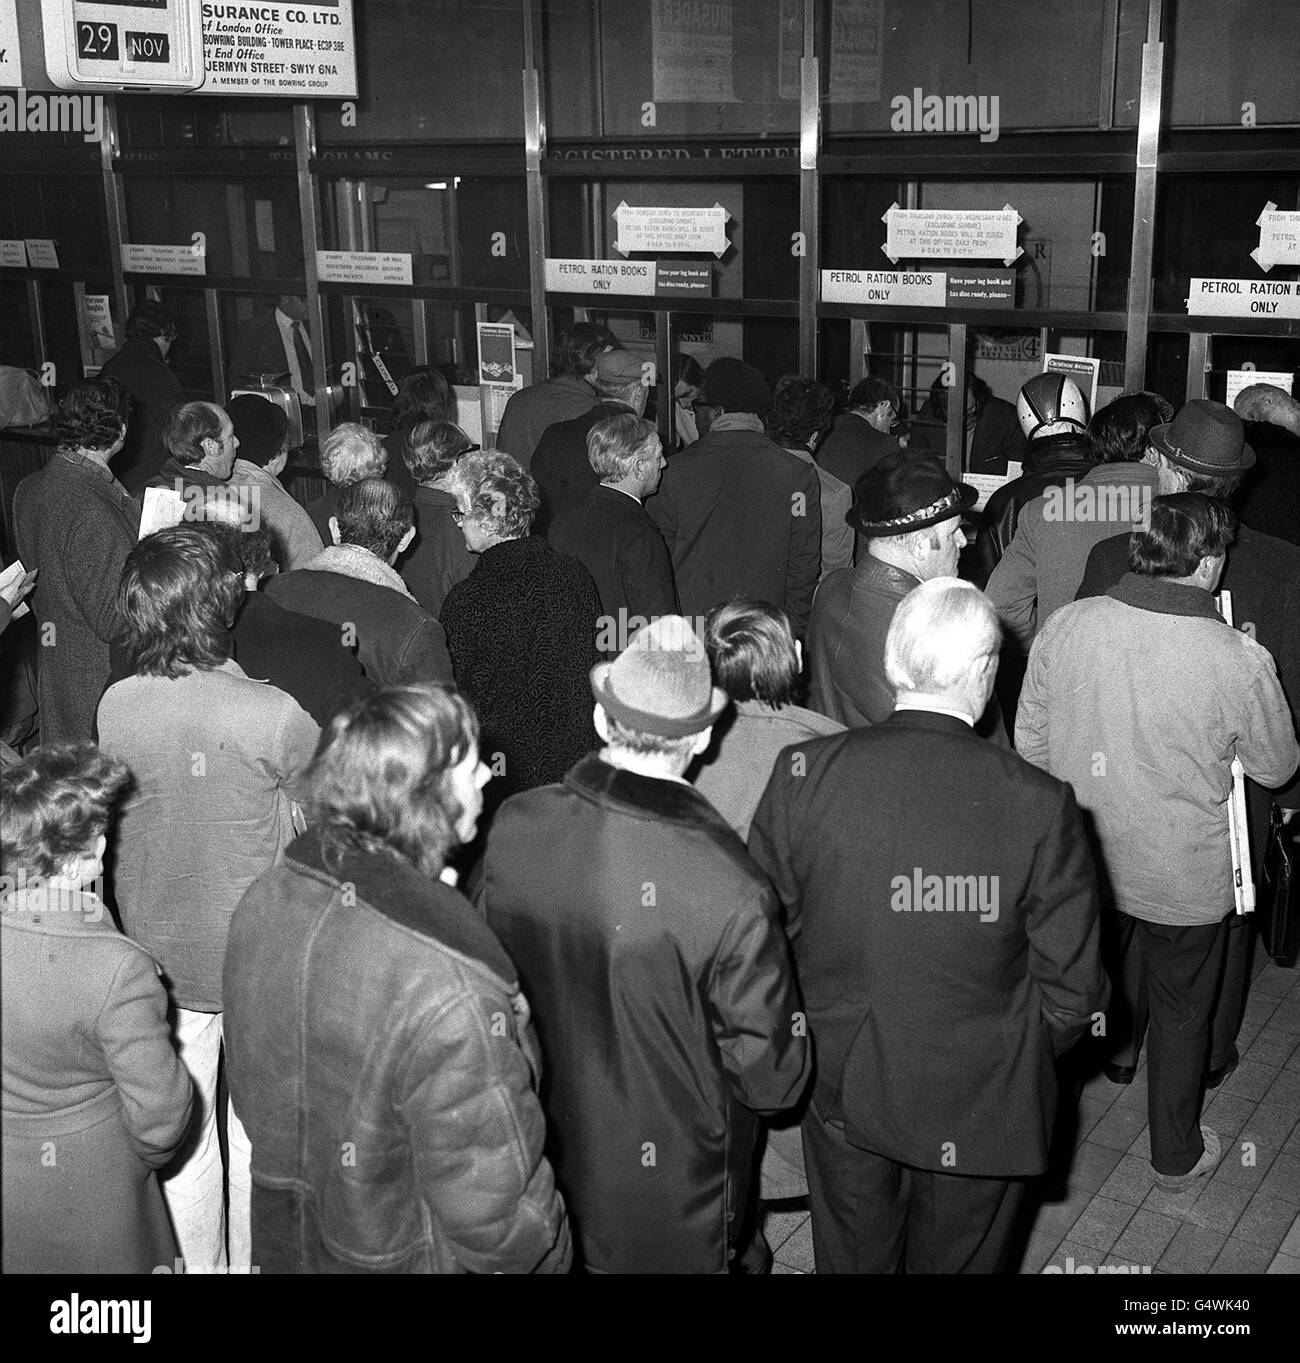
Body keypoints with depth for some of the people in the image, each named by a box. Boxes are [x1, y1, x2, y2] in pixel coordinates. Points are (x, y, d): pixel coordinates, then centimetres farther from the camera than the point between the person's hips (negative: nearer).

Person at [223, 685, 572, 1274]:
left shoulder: (263, 901, -14)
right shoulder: (449, 988, -36)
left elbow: (252, 1092, 2)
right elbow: (488, 1208, -27)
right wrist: (546, 1255, -8)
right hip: (412, 1257, -6)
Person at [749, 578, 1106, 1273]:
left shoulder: (804, 772, -18)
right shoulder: (1041, 805, -23)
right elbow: (1073, 989, -15)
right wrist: (1013, 1057, 5)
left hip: (844, 1091, 2)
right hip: (982, 1107, -1)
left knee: (853, 1258, 25)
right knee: (958, 1259, 24)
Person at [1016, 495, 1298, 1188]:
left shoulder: (1064, 626, -16)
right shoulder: (1236, 661, -25)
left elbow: (1029, 741, -3)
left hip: (1084, 861, 2)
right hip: (1184, 877, -2)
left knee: (1104, 975, 30)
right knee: (1181, 1011, 20)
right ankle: (1176, 1152, 39)